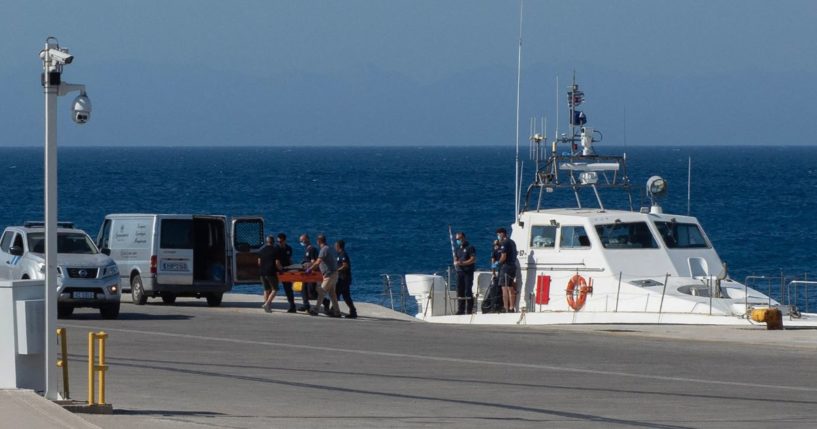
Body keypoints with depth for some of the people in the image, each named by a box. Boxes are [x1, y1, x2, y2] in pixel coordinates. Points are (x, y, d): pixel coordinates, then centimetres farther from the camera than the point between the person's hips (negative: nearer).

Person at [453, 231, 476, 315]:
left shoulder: (470, 248, -2)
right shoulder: (458, 249, 19)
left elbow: (473, 259, -10)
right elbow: (455, 260, 19)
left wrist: (463, 263, -19)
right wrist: (456, 263, -5)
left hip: (468, 272, -7)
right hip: (459, 272, 7)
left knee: (468, 291, -9)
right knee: (460, 291, 5)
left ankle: (469, 310, -9)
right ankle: (461, 310, 8)